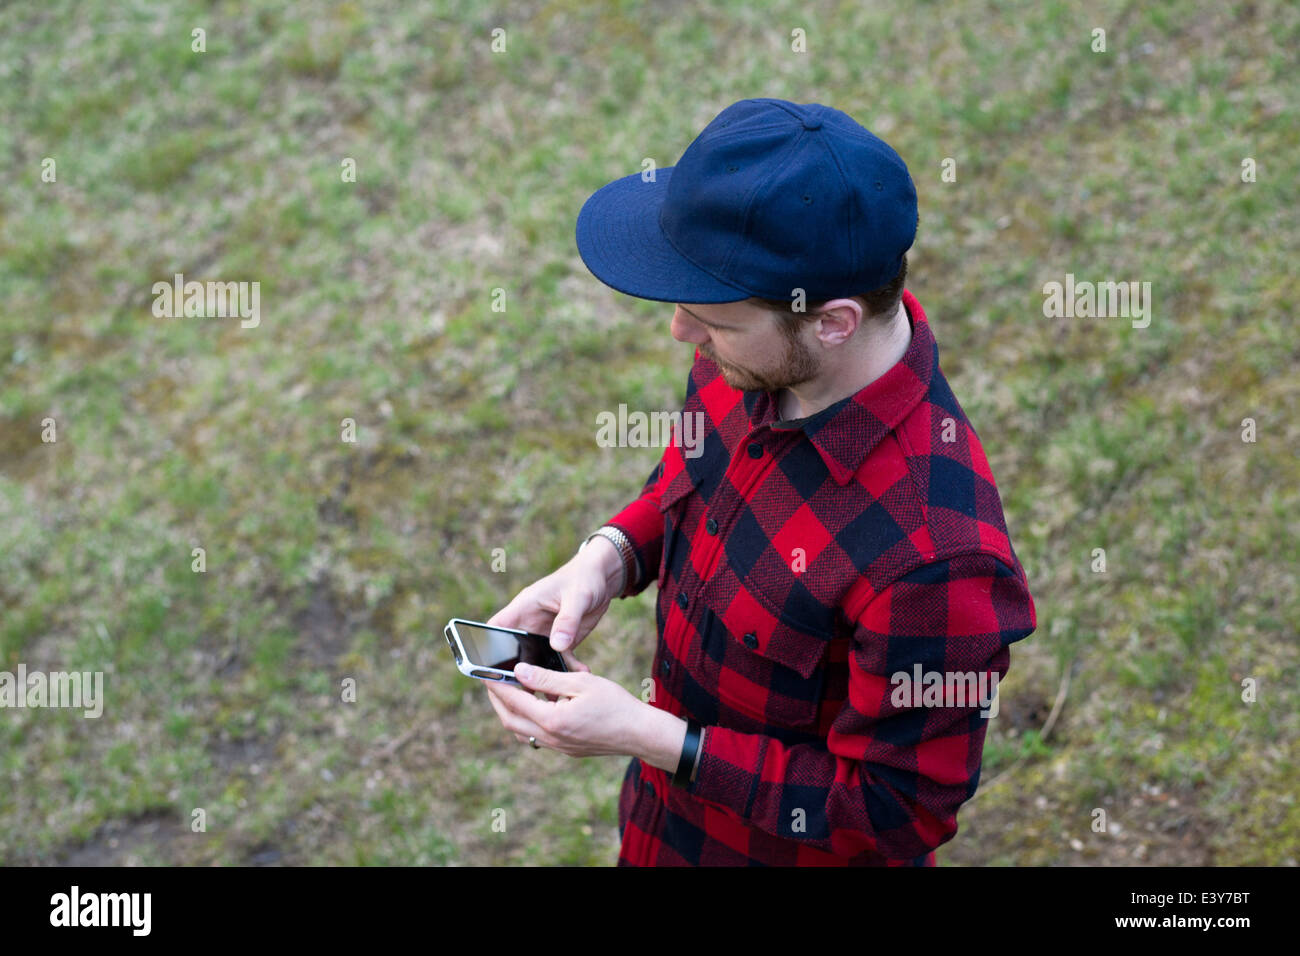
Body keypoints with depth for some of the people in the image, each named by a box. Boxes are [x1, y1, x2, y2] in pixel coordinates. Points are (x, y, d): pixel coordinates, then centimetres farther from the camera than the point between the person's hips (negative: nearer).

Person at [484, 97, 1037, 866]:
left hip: (789, 848, -6)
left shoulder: (936, 557, -38)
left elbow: (893, 815, -27)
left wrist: (644, 736, -27)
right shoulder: (760, 359, -16)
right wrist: (609, 557, -13)